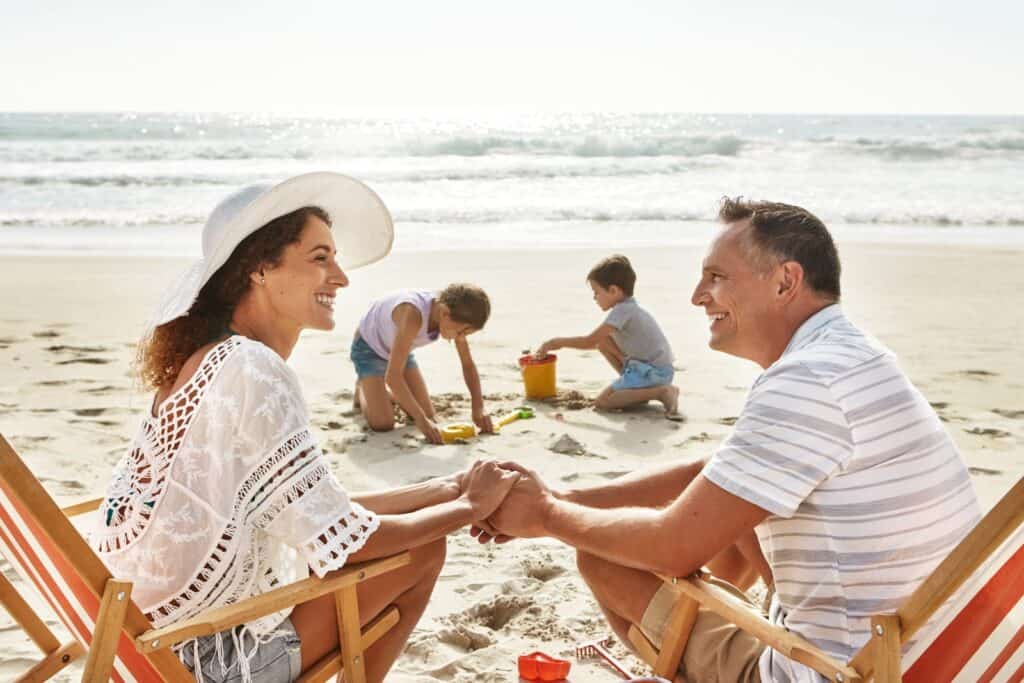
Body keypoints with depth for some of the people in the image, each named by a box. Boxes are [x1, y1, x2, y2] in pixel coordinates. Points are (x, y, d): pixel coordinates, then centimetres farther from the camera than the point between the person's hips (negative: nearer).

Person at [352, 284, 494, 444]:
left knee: (427, 415, 0)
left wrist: (478, 408, -20)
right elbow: (393, 375, -43)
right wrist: (421, 420, -42)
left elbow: (468, 364, -9)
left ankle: (384, 390, 25)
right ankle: (363, 388, 14)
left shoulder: (455, 315, -22)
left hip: (397, 349, 6)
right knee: (382, 424, -17)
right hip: (368, 348, -6)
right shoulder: (412, 315, -42)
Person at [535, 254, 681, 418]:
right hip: (650, 367, 10)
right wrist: (560, 343, 17)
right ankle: (638, 389, 10)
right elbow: (597, 341, 23)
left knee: (601, 402, -16)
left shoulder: (622, 310, -15)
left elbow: (589, 341, -17)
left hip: (654, 372, -10)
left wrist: (557, 342, -5)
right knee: (603, 340, 13)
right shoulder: (630, 308, 15)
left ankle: (662, 392, -19)